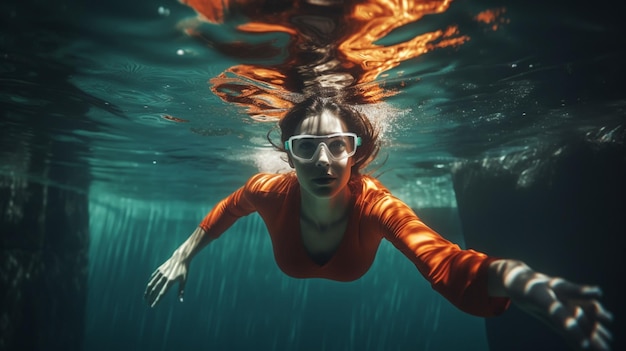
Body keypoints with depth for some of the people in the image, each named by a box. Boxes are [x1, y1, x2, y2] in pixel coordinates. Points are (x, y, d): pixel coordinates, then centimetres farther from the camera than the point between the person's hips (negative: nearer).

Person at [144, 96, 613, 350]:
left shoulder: (374, 203, -50)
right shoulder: (270, 192, -43)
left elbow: (446, 263, -66)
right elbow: (229, 207, -17)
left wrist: (511, 277, -88)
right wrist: (184, 253, -11)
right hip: (292, 270, 1)